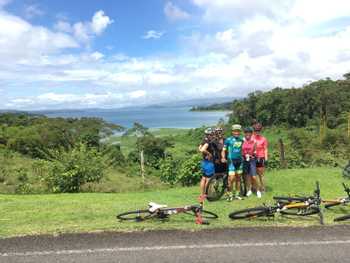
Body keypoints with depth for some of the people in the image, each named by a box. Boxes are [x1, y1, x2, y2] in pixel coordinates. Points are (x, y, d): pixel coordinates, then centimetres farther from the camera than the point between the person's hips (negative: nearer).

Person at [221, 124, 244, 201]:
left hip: (239, 161, 4)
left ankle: (237, 194, 21)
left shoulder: (242, 140, 8)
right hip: (231, 161, -4)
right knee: (231, 178, -10)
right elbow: (223, 150, -2)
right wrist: (223, 158, -17)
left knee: (238, 178, 10)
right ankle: (229, 194, 6)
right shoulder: (228, 140, -4)